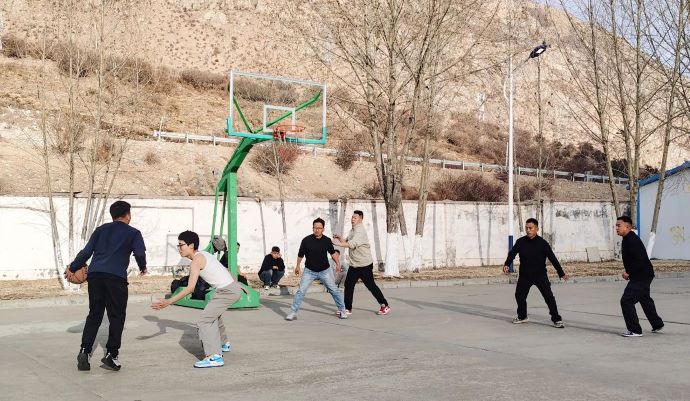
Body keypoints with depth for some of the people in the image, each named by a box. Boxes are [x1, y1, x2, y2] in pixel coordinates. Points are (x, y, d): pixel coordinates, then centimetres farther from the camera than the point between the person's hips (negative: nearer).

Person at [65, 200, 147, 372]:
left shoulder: (101, 229, 20)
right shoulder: (133, 233, 10)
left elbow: (86, 251, 13)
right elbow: (140, 253, -3)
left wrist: (72, 268, 22)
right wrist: (143, 268, 16)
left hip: (95, 274, 4)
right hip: (116, 277, -4)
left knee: (94, 314, 14)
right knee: (116, 316, 6)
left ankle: (85, 351, 4)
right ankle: (111, 355, 2)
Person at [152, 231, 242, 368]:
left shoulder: (196, 260, -15)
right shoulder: (203, 254, 12)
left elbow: (190, 288, -23)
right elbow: (224, 270, 22)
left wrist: (168, 302, -25)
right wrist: (237, 286, 34)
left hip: (227, 291, -10)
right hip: (233, 287, 10)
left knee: (203, 320, -12)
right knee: (214, 315, 31)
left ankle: (215, 357, -20)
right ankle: (223, 344, 50)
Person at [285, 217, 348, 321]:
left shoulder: (327, 240, -8)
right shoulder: (306, 240, -14)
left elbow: (332, 253, 10)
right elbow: (300, 255, 0)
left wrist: (337, 263, 1)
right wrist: (298, 266, 9)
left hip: (324, 271, 1)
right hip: (309, 271, -1)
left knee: (334, 290, 2)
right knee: (301, 291, -8)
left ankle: (342, 310, 18)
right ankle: (293, 313, 1)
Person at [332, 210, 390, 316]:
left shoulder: (360, 231, -19)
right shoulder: (352, 230, 11)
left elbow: (352, 244, -31)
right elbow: (346, 241, 14)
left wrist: (337, 243, -31)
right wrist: (339, 238, -5)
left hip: (365, 265, -8)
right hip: (354, 265, 8)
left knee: (371, 285, 0)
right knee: (348, 284, 3)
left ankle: (385, 306, 13)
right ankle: (347, 308, 12)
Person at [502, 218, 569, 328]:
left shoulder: (542, 243, -8)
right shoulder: (520, 242, -2)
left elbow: (552, 258, -7)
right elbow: (512, 253, -10)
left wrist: (561, 273, -9)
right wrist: (507, 264, -29)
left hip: (540, 275, -3)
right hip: (524, 275, 3)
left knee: (549, 296, -10)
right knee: (519, 295, 11)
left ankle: (557, 319, -2)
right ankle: (522, 317, 33)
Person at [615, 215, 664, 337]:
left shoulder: (632, 240, -22)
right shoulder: (627, 239, 10)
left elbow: (640, 260, -28)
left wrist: (628, 273, -22)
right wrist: (629, 273, 10)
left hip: (641, 276, -11)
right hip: (642, 275, 11)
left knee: (626, 301, -11)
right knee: (645, 300, 25)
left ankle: (635, 330, -4)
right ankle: (657, 325, 41)